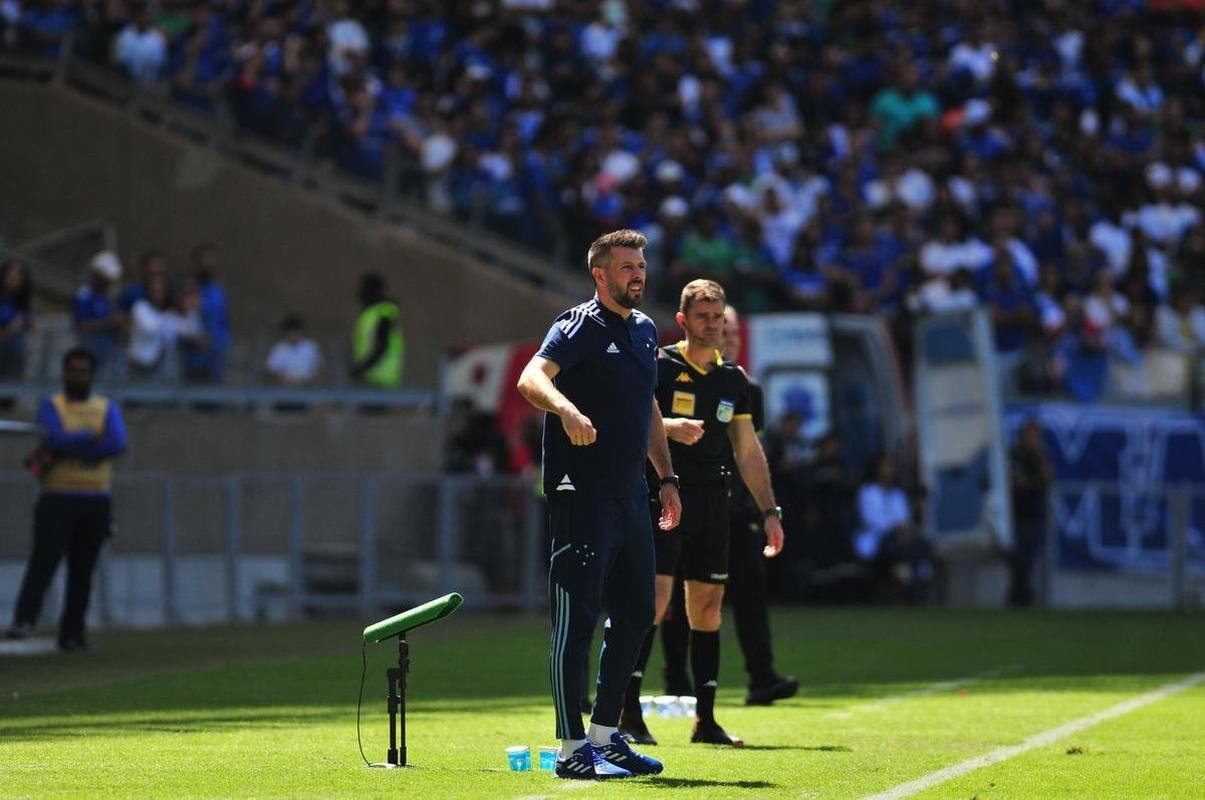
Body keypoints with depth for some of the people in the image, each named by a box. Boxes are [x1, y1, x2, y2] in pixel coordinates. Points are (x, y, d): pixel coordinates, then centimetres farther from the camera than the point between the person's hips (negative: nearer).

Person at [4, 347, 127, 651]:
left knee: (83, 568, 2)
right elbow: (57, 438, -14)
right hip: (58, 498, -3)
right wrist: (92, 437, -5)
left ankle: (72, 634, 4)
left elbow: (117, 444, -9)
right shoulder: (51, 405, 6)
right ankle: (23, 621, -27)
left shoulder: (108, 408, 12)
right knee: (44, 559, -17)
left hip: (96, 501, 3)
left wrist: (62, 454, -12)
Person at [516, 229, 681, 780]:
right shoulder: (579, 325, -8)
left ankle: (606, 736, 20)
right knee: (576, 620, -7)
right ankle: (572, 750, -5)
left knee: (635, 617, 10)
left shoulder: (644, 330, 17)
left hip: (631, 497, 8)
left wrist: (665, 476, 22)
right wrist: (566, 409, -44)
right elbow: (531, 378, -24)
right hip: (581, 496, -8)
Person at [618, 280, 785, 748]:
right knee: (655, 595, -15)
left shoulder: (734, 379, 14)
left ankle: (705, 719, 11)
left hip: (713, 500, 6)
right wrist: (669, 427, -30)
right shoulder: (660, 366, -2)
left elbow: (748, 452, 18)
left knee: (707, 604, 6)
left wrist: (770, 511, 13)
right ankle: (629, 714, -15)